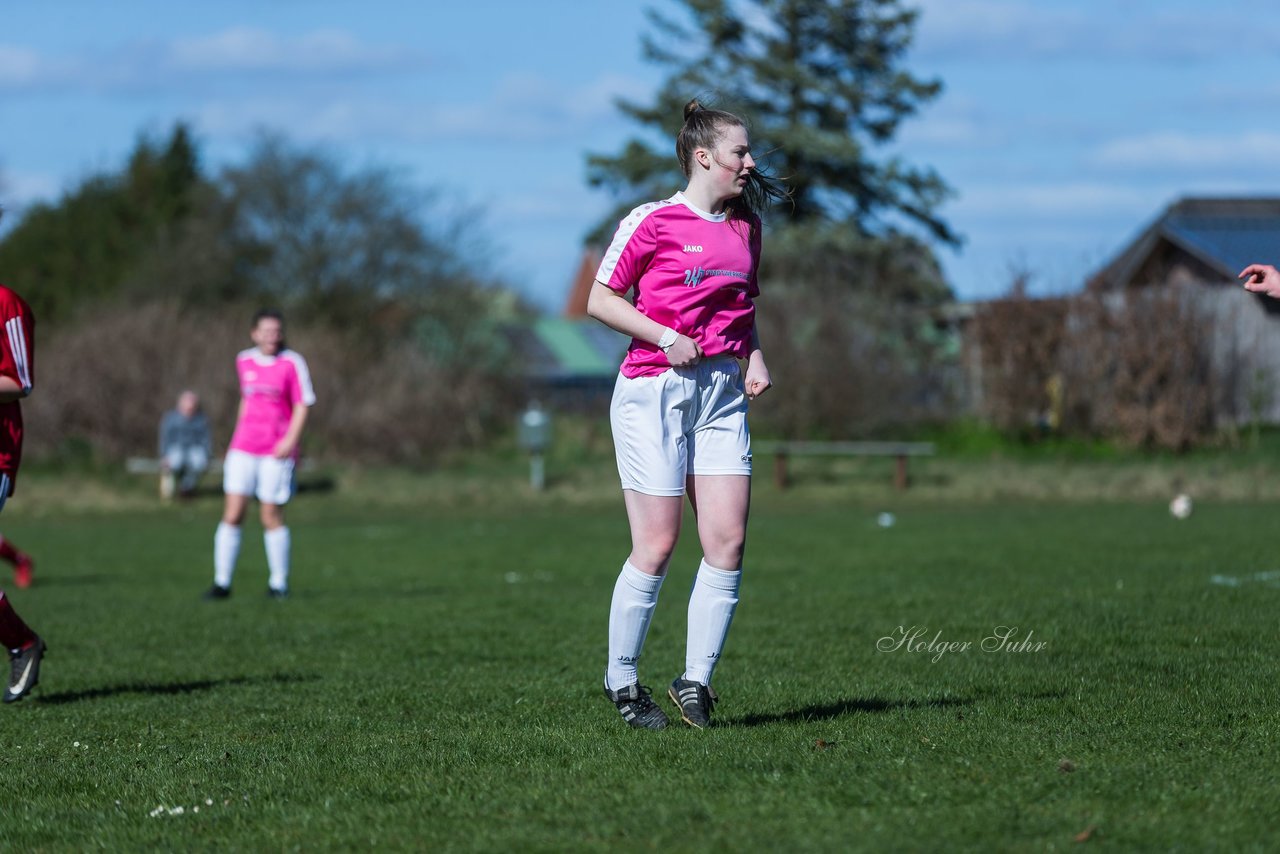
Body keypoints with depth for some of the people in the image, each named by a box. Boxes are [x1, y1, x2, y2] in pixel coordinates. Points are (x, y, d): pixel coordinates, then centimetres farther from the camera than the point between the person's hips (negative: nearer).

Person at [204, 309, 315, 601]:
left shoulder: (292, 363, -5)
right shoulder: (244, 361, 9)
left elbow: (302, 406, -5)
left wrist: (290, 440, -17)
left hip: (276, 453, -4)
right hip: (244, 450, 4)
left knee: (272, 517, -1)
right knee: (232, 514, -3)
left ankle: (279, 583, 13)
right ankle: (222, 582, 2)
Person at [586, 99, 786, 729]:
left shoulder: (745, 226, 13)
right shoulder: (653, 222, -6)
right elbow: (600, 300, -3)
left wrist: (754, 357, 8)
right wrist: (664, 335, -14)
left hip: (723, 394, 6)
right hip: (654, 391, -6)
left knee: (728, 541, -5)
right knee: (657, 545, -5)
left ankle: (695, 680, 4)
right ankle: (620, 681, 10)